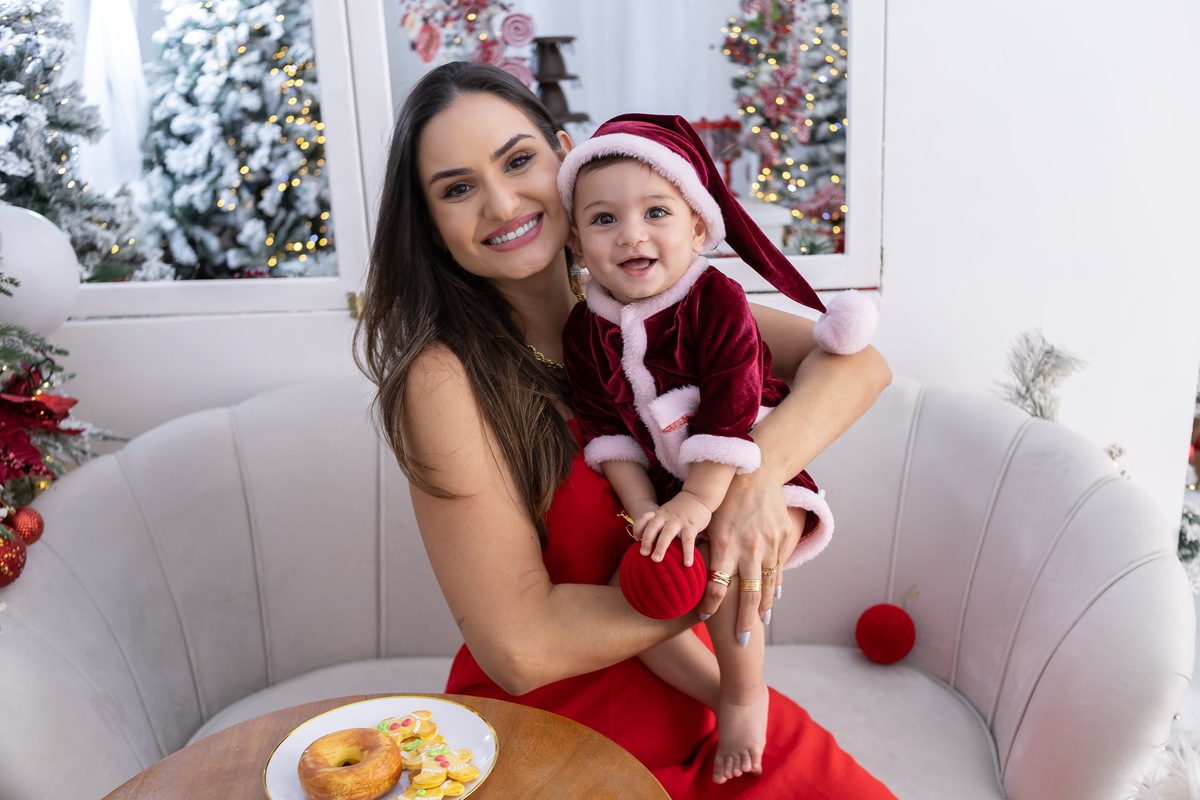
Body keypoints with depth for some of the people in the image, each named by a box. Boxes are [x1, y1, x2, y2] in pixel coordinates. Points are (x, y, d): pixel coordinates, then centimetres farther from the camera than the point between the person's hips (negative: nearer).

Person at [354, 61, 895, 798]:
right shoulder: (445, 377, -18)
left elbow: (858, 361, -9)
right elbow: (521, 648, -22)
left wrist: (760, 471, -26)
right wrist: (724, 575, -17)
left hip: (695, 709, 4)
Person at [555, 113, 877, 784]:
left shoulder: (717, 301, -15)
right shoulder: (585, 332, -1)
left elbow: (732, 409, -20)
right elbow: (607, 431, -2)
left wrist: (698, 502, -26)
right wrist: (644, 509, -14)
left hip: (747, 478, -5)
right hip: (663, 491, 6)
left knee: (725, 569, -27)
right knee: (636, 584, -6)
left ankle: (748, 696, 2)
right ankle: (720, 694, 14)